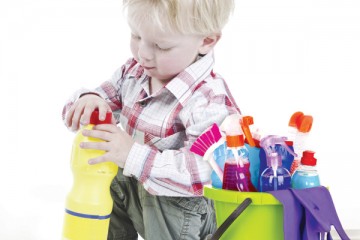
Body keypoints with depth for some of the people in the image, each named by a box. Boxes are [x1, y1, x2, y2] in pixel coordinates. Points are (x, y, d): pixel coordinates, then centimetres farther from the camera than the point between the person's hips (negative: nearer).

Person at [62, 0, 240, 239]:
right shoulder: (133, 71, -6)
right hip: (125, 186, 7)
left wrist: (135, 156, -43)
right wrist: (88, 101, -23)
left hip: (175, 207, -6)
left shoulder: (209, 100, -29)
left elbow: (208, 169, -36)